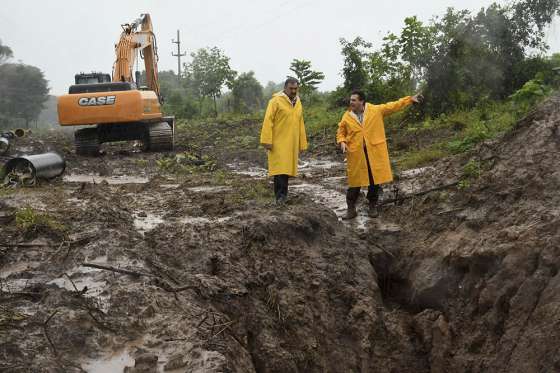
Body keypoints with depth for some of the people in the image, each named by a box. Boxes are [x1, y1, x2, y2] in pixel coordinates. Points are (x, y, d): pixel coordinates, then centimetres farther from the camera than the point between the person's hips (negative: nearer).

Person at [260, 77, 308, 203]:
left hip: (292, 143, 6)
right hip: (278, 142, -6)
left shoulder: (298, 103, 14)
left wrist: (302, 144, 16)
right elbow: (268, 121, -12)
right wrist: (267, 141, -17)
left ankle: (282, 195, 18)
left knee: (286, 168, 10)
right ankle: (280, 196, -10)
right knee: (280, 168, -11)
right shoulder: (276, 101, -7)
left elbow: (300, 124, 17)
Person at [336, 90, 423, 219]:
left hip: (374, 152, 0)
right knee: (355, 182, 3)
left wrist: (410, 99, 0)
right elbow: (341, 132, 10)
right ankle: (351, 209, 13)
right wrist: (342, 142, -9)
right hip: (356, 154, 0)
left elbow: (393, 106, 3)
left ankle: (373, 207, 24)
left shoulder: (376, 110, -1)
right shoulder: (347, 116, 1)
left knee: (374, 181, 8)